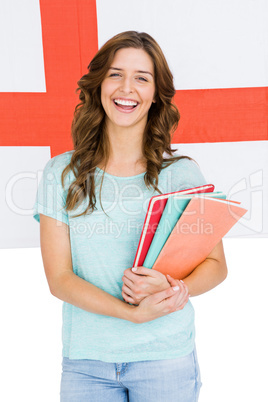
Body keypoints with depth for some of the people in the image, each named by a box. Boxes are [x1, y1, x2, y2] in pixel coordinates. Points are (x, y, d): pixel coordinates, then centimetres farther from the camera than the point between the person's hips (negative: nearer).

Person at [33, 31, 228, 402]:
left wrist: (170, 288, -19)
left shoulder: (181, 172, -3)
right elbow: (58, 278, -5)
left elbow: (216, 265, 1)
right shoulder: (62, 174, -2)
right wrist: (132, 313, -18)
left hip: (166, 358, 0)